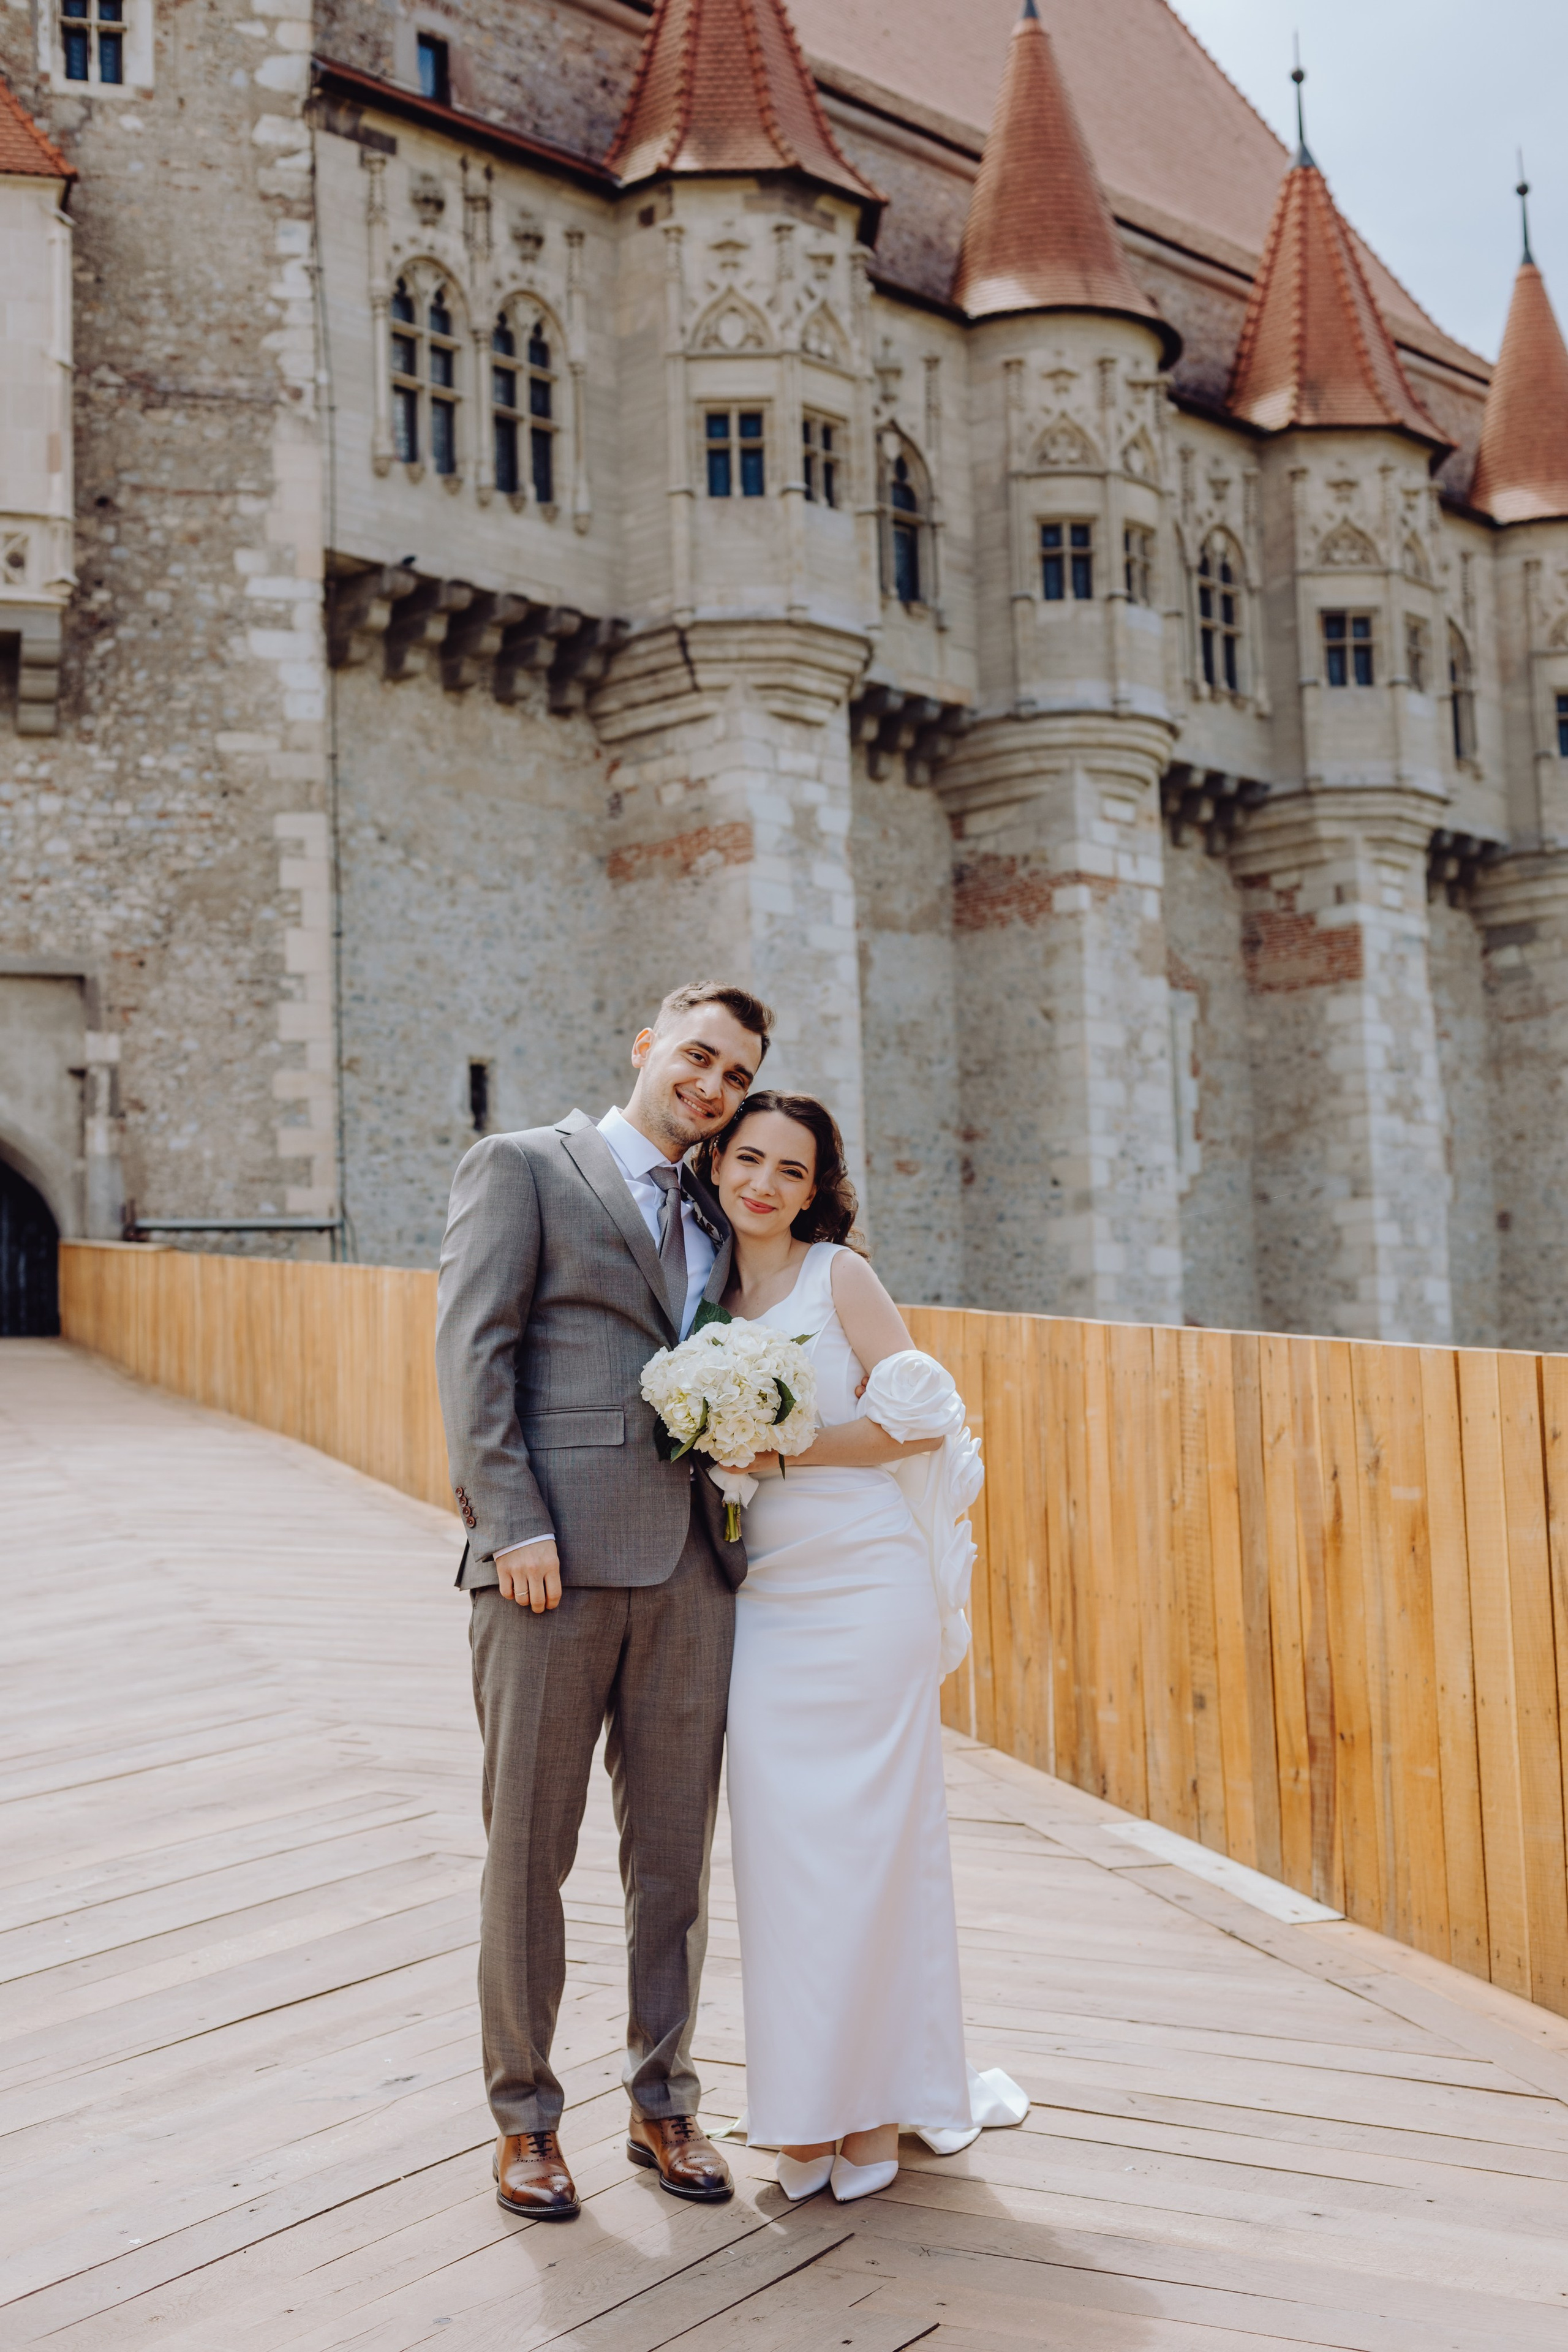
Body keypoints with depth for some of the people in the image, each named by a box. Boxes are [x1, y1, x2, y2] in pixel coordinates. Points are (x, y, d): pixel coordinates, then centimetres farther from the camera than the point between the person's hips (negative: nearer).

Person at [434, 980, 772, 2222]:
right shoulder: (522, 1168, 3)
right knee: (529, 1849, 3)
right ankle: (526, 2116, 18)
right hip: (555, 1558, -5)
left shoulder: (714, 1215, 21)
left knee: (676, 1850, 10)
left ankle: (664, 2101, 24)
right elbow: (474, 1350, -6)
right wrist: (512, 1525, -14)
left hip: (690, 1565, 5)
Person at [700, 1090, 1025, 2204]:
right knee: (779, 1847, 2)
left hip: (866, 1588, -4)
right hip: (762, 1599, 4)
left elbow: (921, 1419, -6)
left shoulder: (839, 1276, -2)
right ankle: (805, 2112, 13)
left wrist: (784, 1449, -12)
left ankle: (877, 2104, 12)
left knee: (870, 1839, 0)